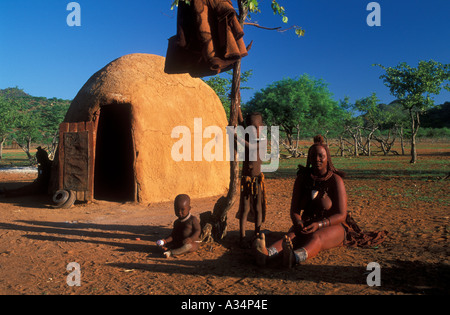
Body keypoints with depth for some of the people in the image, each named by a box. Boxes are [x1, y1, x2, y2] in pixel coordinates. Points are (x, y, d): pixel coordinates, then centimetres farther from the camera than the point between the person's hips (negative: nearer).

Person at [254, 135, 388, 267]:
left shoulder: (336, 180, -9)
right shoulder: (302, 178, 0)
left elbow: (341, 215, -13)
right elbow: (294, 210, 0)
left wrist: (319, 224, -30)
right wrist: (298, 222, -24)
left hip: (333, 226, -3)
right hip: (308, 225, 4)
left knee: (316, 237, -38)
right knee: (291, 236, -29)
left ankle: (293, 257, -70)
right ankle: (266, 254, -60)